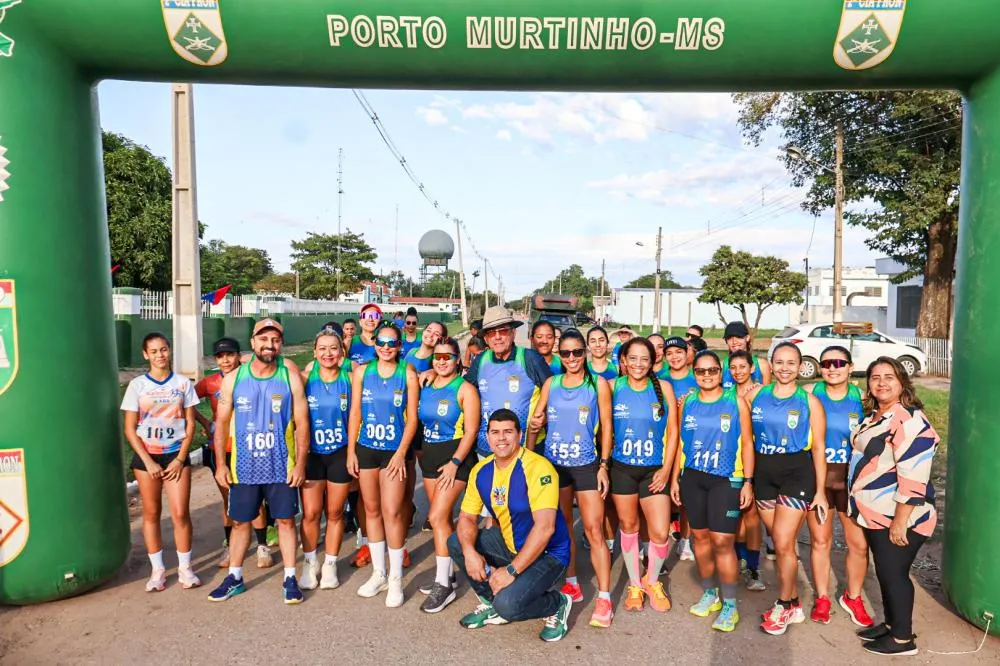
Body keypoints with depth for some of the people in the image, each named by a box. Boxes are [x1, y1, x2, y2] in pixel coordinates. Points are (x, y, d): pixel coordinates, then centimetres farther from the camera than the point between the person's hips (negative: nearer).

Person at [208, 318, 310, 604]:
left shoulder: (290, 376, -6)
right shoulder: (234, 378, -1)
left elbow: (302, 423, -5)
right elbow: (222, 422, 4)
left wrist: (301, 464, -8)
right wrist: (220, 463, 0)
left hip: (282, 466, -2)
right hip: (243, 466, 2)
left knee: (286, 520, 6)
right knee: (240, 521, 14)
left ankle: (290, 578, 20)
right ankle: (234, 578, 31)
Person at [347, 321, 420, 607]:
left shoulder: (408, 375, -4)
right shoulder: (361, 372, 3)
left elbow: (412, 418, -4)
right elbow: (355, 413, 5)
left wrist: (401, 453, -11)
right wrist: (351, 451, 2)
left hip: (395, 450, -3)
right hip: (366, 448, 3)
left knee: (392, 511, -5)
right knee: (371, 510, 11)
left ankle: (396, 578, 9)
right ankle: (379, 573, 26)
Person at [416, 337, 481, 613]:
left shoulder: (465, 389, -9)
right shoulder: (425, 386, 7)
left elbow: (471, 431, -13)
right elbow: (417, 420, 13)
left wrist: (454, 462, -19)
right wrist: (419, 453, 4)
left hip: (456, 456, -6)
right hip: (429, 455, 6)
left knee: (437, 517, -11)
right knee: (444, 517, 13)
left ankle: (443, 585, 0)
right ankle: (447, 573, 26)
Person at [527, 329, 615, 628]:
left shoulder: (598, 384, -3)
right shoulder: (551, 383, 4)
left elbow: (606, 427, -1)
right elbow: (535, 420, 8)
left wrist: (603, 465, -6)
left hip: (587, 465, -3)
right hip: (553, 464, 4)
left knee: (594, 530, -7)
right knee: (561, 527, 13)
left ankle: (604, 598, 1)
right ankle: (572, 584, 29)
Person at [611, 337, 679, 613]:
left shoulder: (663, 388, -4)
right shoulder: (614, 387, -3)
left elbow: (672, 431, -1)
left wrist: (666, 469, -6)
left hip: (654, 469, 0)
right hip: (621, 468, 1)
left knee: (659, 533, -3)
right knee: (628, 526, 12)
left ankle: (652, 581, 26)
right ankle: (634, 584, 32)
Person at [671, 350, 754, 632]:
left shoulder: (736, 401, -2)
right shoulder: (687, 401, 6)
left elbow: (747, 443, 0)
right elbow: (681, 442, 10)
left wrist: (748, 482, -5)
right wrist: (675, 478, 9)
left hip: (727, 479, -3)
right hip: (692, 477, 3)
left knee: (722, 541, -6)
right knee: (700, 536, 11)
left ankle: (729, 605, 10)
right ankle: (709, 595, 28)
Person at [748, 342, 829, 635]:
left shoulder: (809, 401, -3)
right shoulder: (756, 395, 4)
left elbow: (819, 448, -2)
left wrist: (820, 490, -3)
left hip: (797, 473, -3)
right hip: (764, 473, 3)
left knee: (783, 544, -6)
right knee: (781, 544, 11)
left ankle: (783, 606, 15)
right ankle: (794, 605, 28)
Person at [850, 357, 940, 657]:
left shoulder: (909, 419, -20)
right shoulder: (875, 415, 10)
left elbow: (914, 475, -25)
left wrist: (900, 520, -24)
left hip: (897, 516, -9)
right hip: (876, 514, 9)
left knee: (893, 573, 3)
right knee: (884, 572, 18)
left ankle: (903, 638, 18)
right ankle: (890, 624, 33)